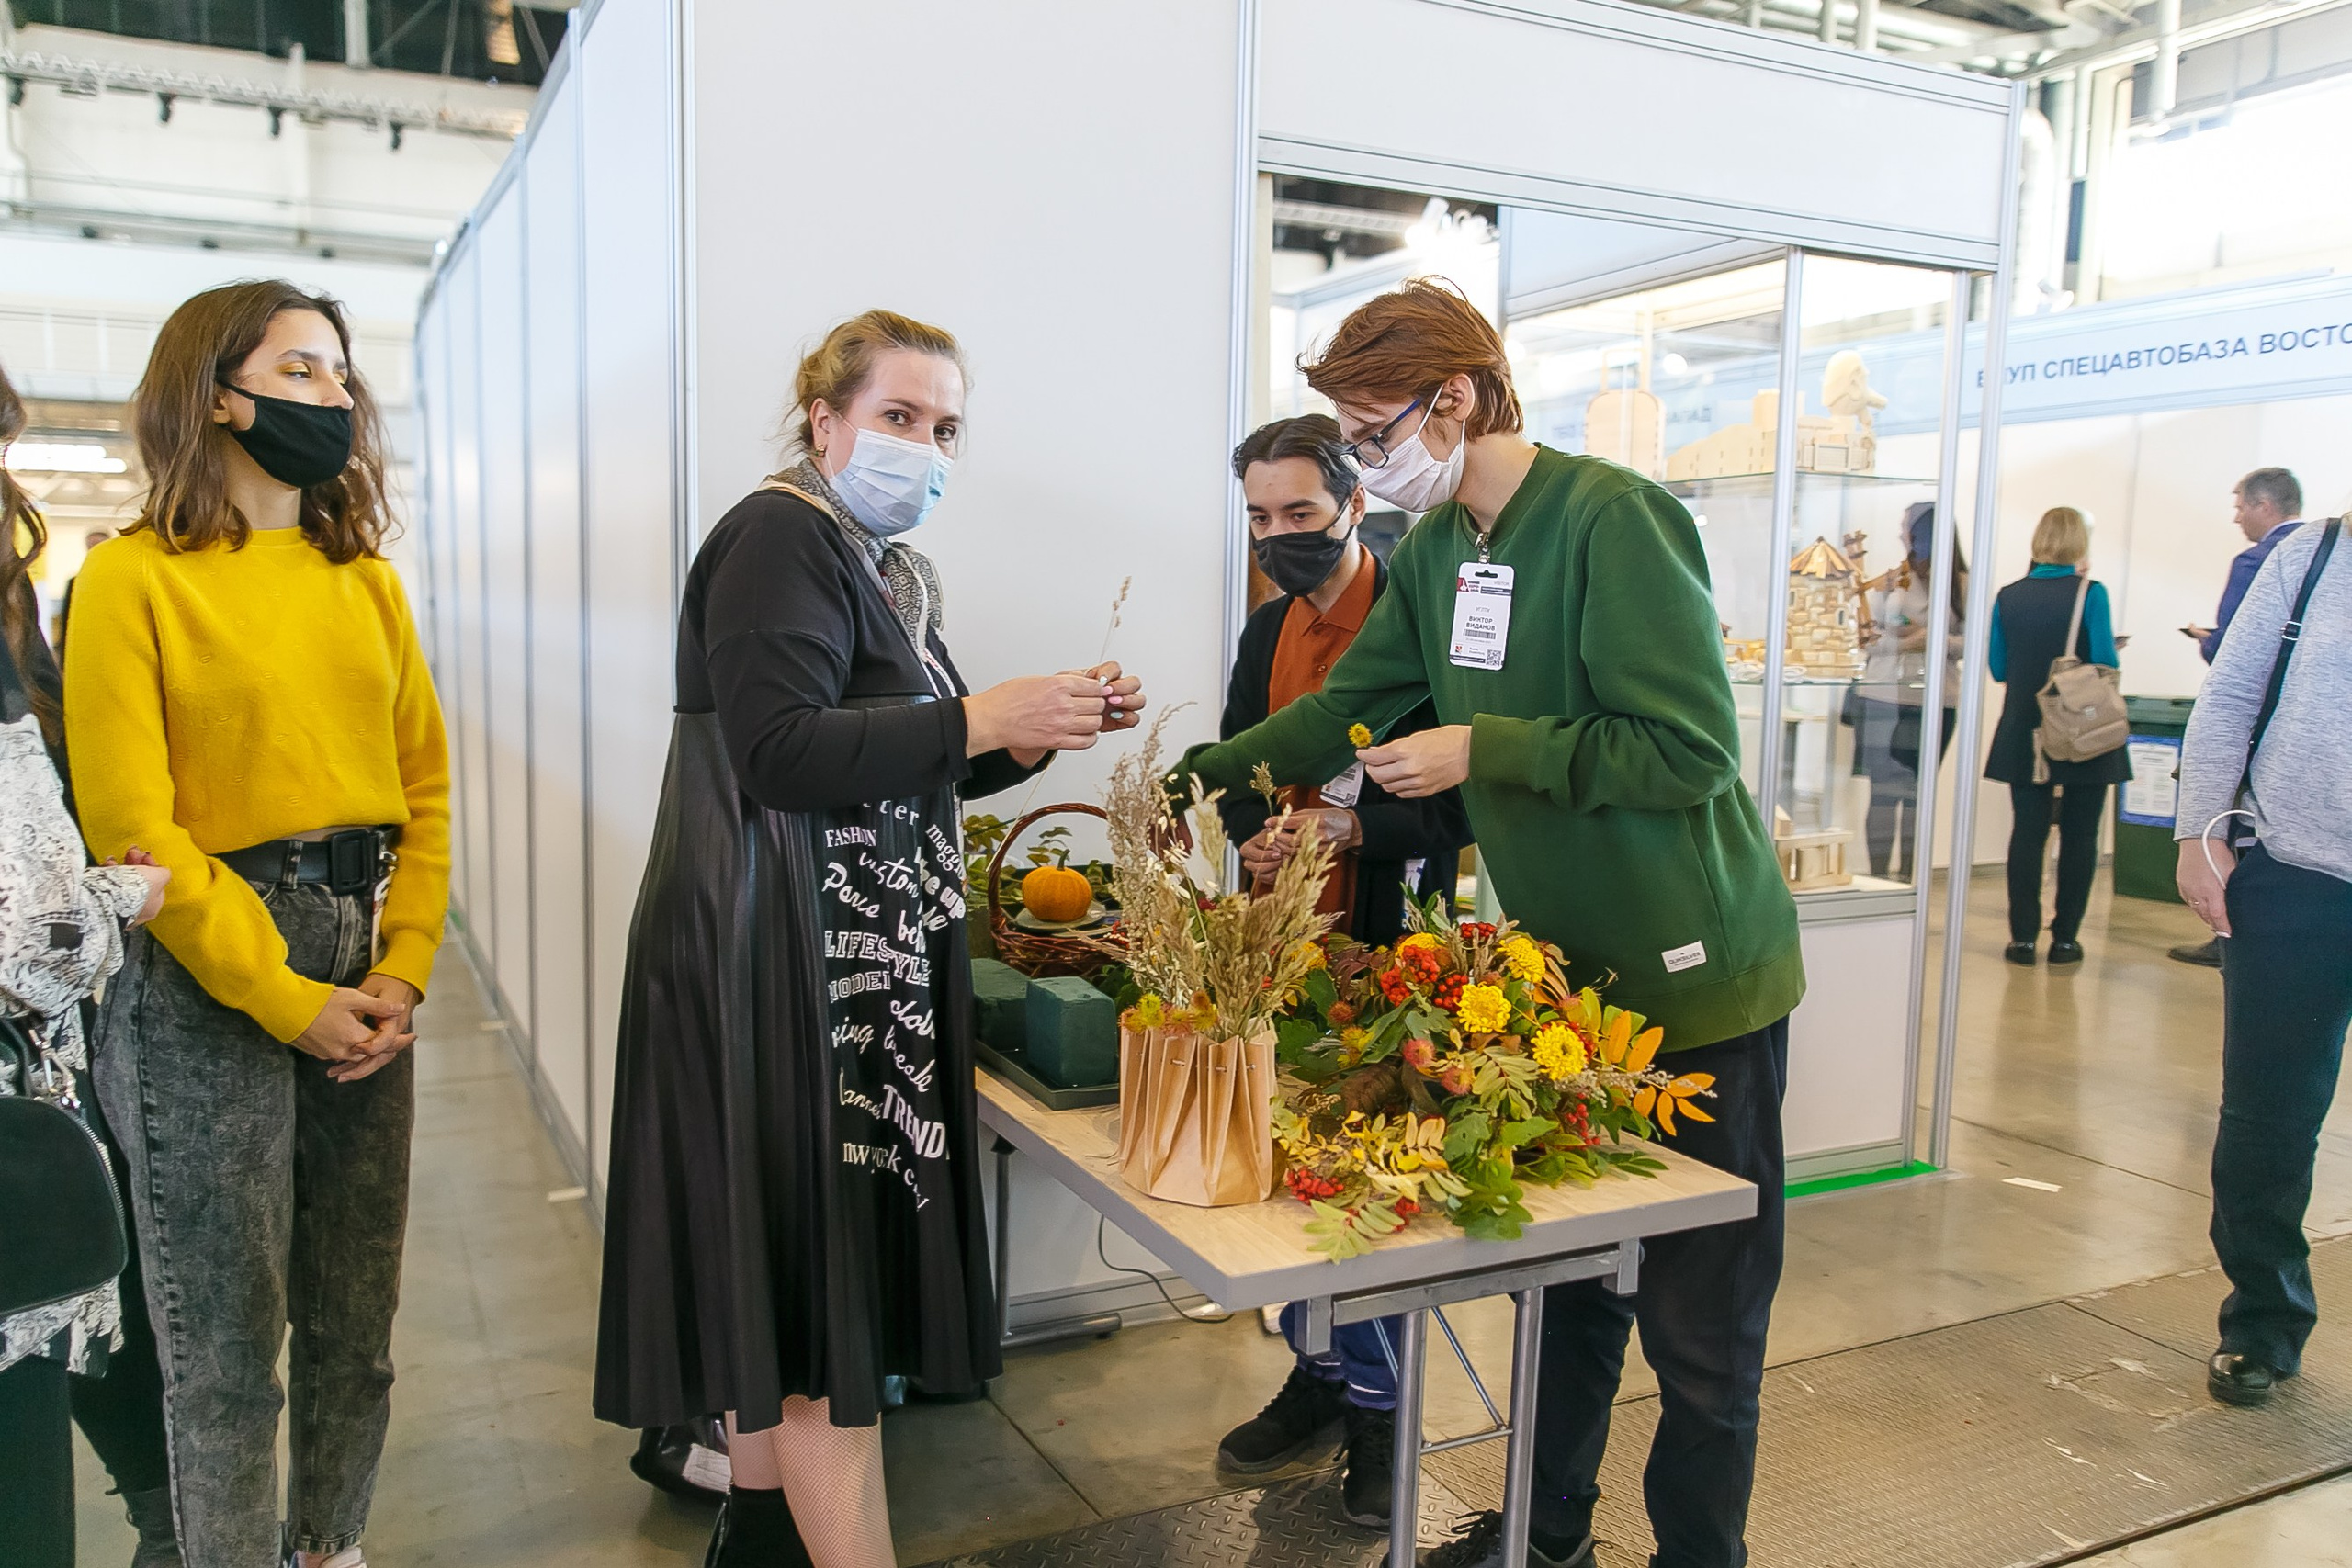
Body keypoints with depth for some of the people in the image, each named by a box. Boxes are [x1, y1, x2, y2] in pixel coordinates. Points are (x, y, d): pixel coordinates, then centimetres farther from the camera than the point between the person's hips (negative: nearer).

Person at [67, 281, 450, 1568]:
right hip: (207, 977, -5)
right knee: (227, 1334, 5)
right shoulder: (134, 577, -5)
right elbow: (130, 824, -11)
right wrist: (283, 998, -13)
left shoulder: (366, 580, 11)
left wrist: (403, 972, -4)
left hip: (364, 970, 5)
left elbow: (425, 784, 8)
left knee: (356, 1311, 14)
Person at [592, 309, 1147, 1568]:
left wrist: (1046, 725, 5)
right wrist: (977, 719, -24)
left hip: (857, 961, 10)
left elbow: (913, 773, 19)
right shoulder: (779, 537, -11)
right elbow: (780, 755, -23)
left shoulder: (887, 567, 17)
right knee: (821, 1282, -5)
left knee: (783, 1273, 18)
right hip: (777, 962, -10)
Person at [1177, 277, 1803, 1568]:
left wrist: (1484, 751, -19)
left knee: (1698, 1330, 4)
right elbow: (1348, 706, 16)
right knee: (1567, 1279, 20)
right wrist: (1197, 775, 9)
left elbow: (1691, 750, -22)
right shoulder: (1435, 549, 8)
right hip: (1564, 975, 7)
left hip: (1695, 982, -7)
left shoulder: (1613, 521, -18)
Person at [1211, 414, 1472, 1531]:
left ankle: (1377, 1408, 20)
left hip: (1388, 944, -6)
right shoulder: (1266, 631, 12)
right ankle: (1320, 1376, 31)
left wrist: (1355, 829, -23)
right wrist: (1255, 837, -3)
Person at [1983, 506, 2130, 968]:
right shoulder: (2090, 594, -10)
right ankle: (2065, 939, 11)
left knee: (2027, 832, 7)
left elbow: (1999, 668, 5)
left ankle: (2024, 938, 6)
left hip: (2025, 737, 3)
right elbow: (2105, 664, -12)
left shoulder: (2008, 597, 0)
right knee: (2079, 836, 8)